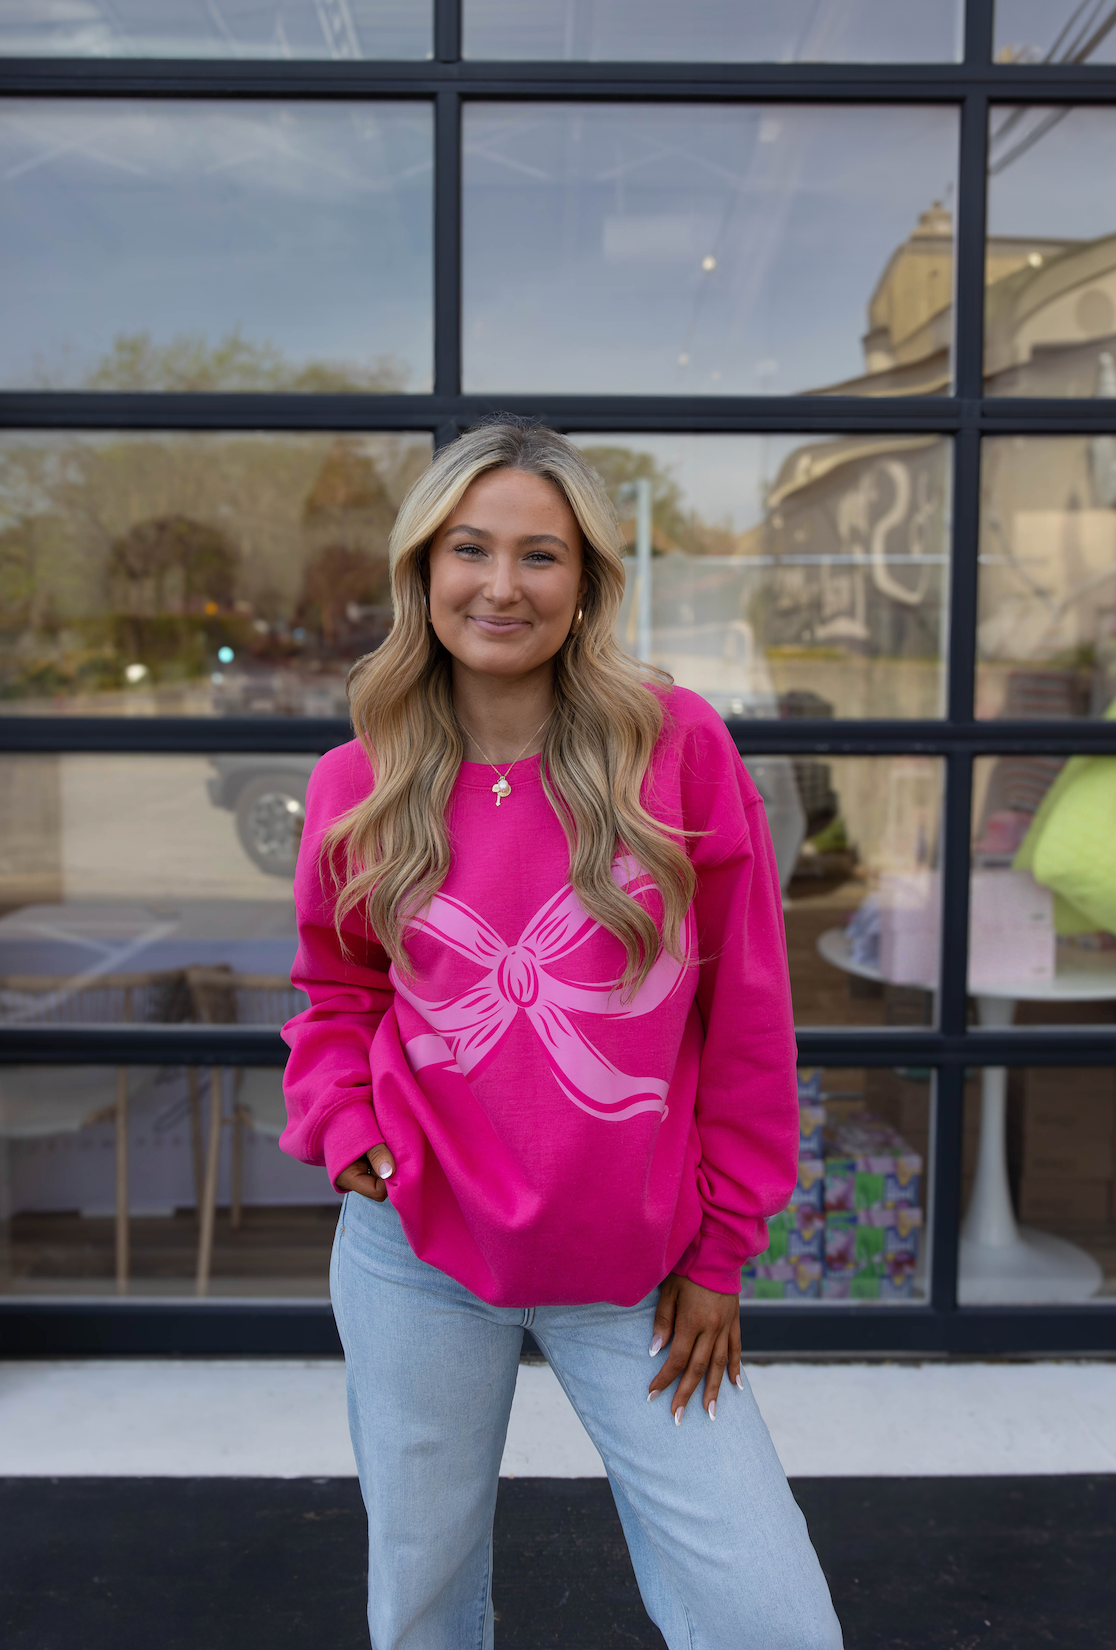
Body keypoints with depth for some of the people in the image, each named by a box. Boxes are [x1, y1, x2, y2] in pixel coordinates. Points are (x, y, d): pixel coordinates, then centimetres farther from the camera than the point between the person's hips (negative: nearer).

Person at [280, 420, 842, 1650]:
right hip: (418, 1252, 2)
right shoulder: (357, 785, -3)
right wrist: (343, 1127, -6)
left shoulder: (680, 747, -8)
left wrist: (718, 1250, 1)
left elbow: (746, 1016, -3)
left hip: (633, 1271, -1)